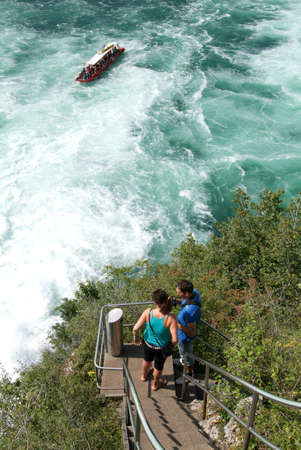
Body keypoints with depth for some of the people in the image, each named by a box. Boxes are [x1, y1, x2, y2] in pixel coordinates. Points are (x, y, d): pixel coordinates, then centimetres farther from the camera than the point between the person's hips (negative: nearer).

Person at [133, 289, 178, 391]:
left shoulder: (148, 312, -31)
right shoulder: (170, 318, -35)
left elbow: (135, 328, -24)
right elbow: (175, 339, -32)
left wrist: (136, 338, -2)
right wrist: (171, 344, -8)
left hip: (147, 343, 2)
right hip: (161, 348, -2)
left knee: (147, 359, 36)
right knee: (159, 366, 30)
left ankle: (144, 375, 66)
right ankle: (155, 384, 58)